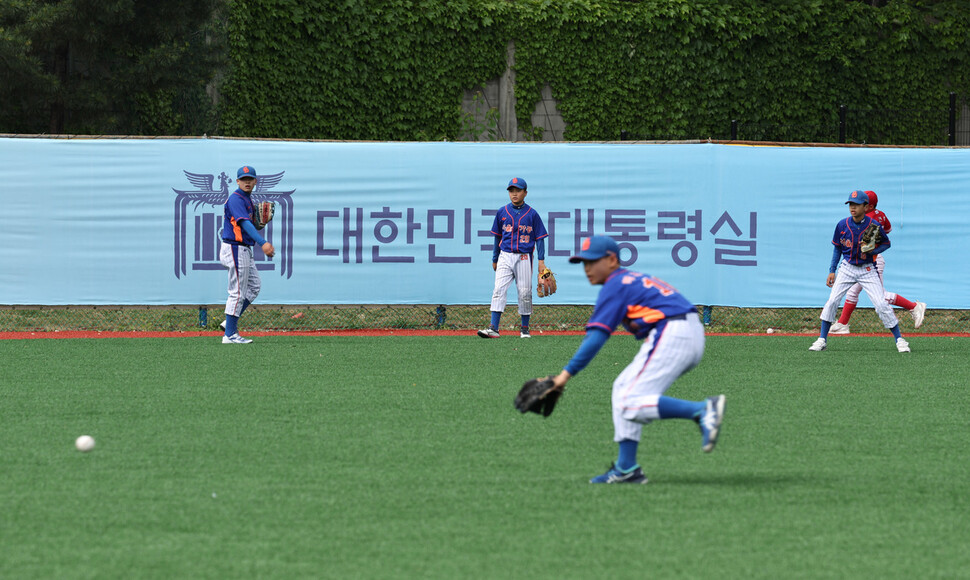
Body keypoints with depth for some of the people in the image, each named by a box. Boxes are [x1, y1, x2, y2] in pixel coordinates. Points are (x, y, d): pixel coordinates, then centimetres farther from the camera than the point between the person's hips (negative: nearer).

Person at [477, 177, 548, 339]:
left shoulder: (532, 214, 1)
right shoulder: (502, 212, 7)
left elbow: (539, 238, 3)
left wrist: (541, 260, -4)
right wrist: (495, 259, 17)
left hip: (524, 257, -1)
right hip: (505, 257, 1)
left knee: (525, 293, 4)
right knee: (499, 290, -10)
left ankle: (525, 328, 17)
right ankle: (493, 328, -16)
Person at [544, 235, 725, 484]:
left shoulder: (615, 286, -1)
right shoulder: (637, 279, 27)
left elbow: (597, 337, -9)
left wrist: (567, 373, -8)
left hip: (671, 335, -10)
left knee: (631, 404, -13)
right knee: (623, 388, 19)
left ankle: (702, 410, -27)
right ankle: (626, 468, 16)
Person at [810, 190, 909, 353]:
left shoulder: (874, 225, -14)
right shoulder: (842, 225, -6)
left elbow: (886, 243, 1)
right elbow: (837, 248, 7)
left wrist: (872, 251, -19)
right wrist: (832, 271, 1)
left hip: (868, 270, -3)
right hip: (847, 268, 3)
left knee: (881, 305, -10)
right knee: (831, 301, -7)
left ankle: (899, 339, 1)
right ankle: (822, 339, 4)